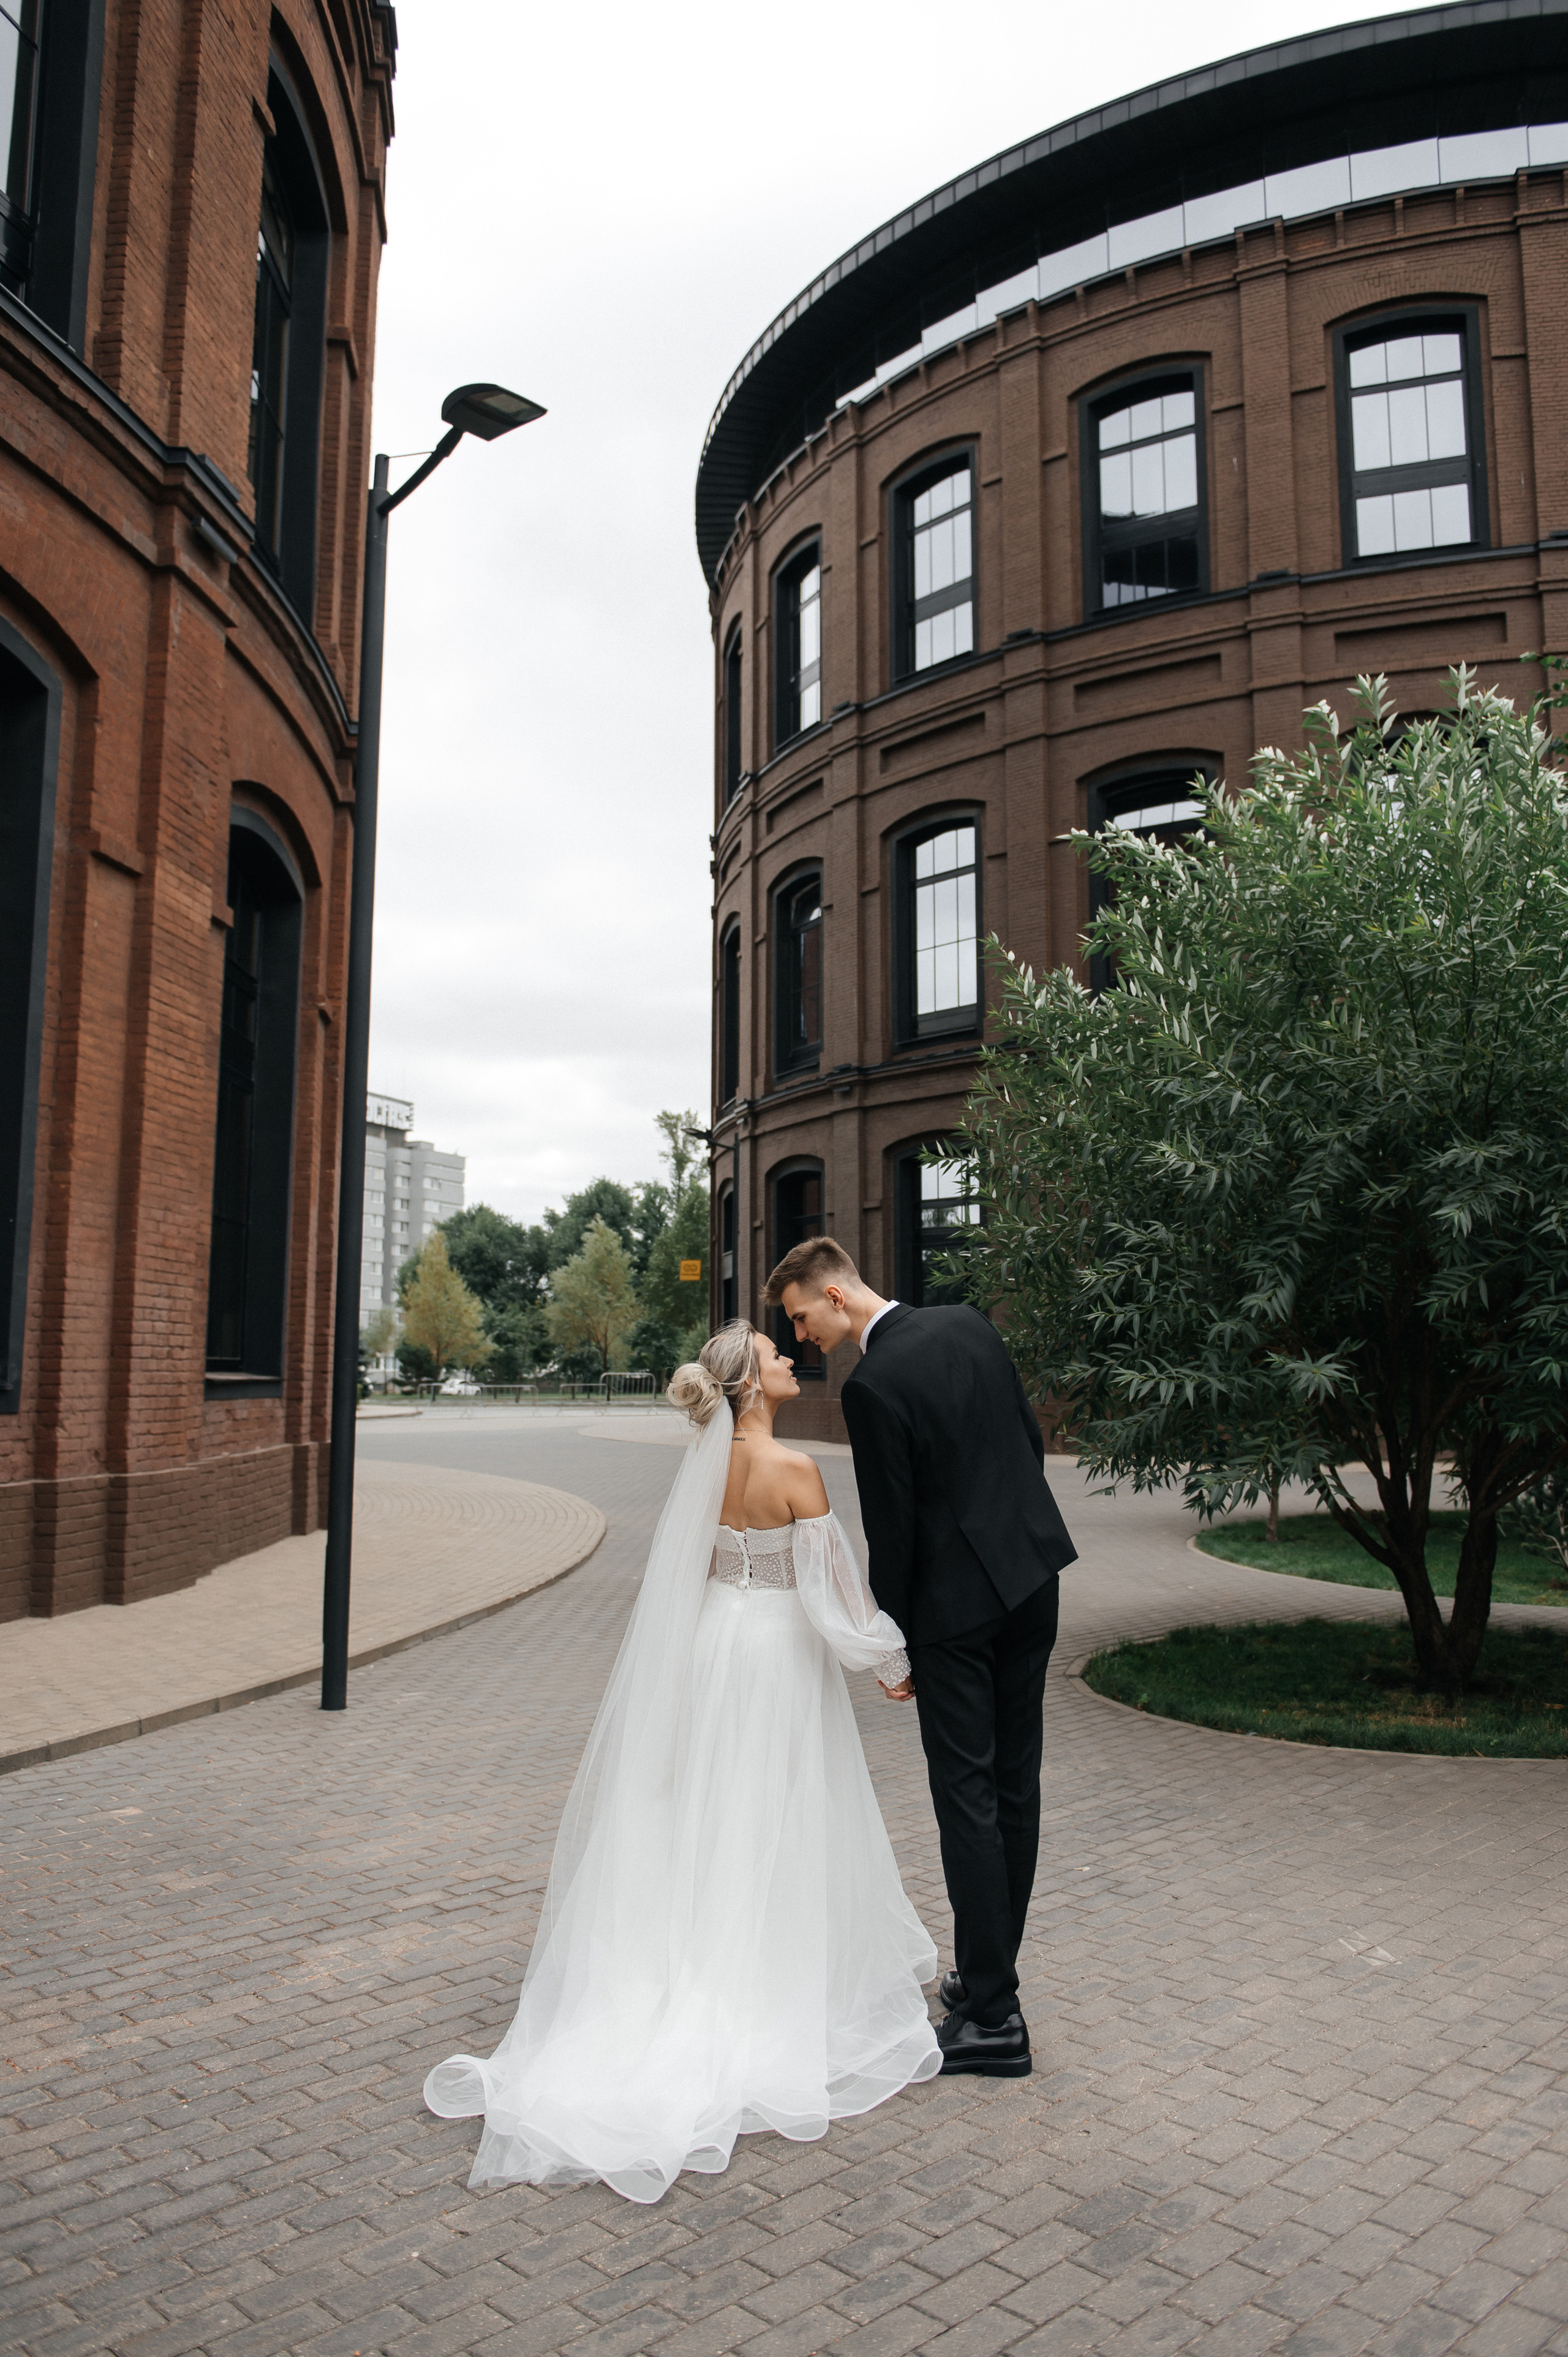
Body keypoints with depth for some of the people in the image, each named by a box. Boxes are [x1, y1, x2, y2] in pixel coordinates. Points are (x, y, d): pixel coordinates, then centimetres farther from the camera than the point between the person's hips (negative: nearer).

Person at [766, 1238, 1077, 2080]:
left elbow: (891, 1525, -15)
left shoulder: (871, 1385, -18)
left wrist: (892, 1642, -3)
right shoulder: (971, 1326, 4)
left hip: (956, 1600, -8)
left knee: (967, 1798, 0)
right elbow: (1032, 1440, 12)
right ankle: (990, 1972, 29)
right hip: (1031, 1570, 8)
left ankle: (992, 2017, 7)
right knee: (1015, 1785, 15)